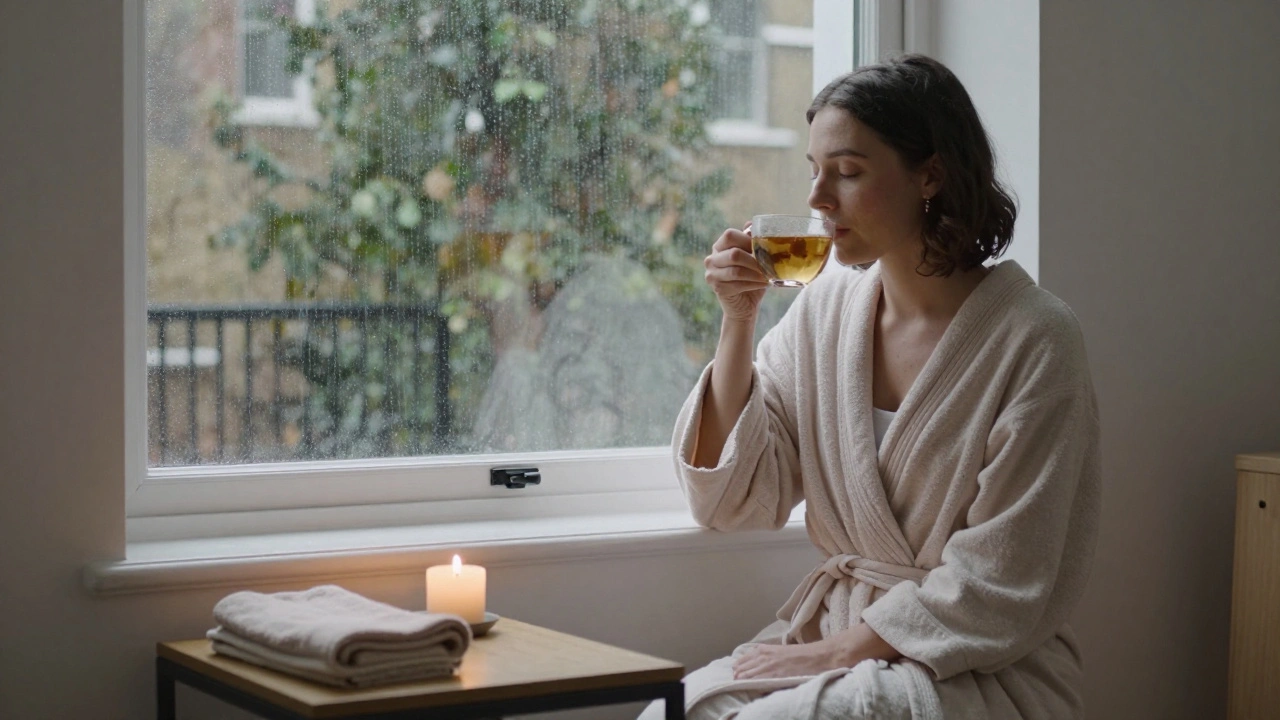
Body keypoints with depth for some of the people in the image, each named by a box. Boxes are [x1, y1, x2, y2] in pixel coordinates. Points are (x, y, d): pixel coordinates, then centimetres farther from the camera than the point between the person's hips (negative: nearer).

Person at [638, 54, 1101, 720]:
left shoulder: (1034, 339, -13)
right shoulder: (825, 304, 3)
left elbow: (997, 587, -13)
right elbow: (736, 501, 3)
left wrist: (842, 650, -13)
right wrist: (737, 320, -5)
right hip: (828, 627, 5)